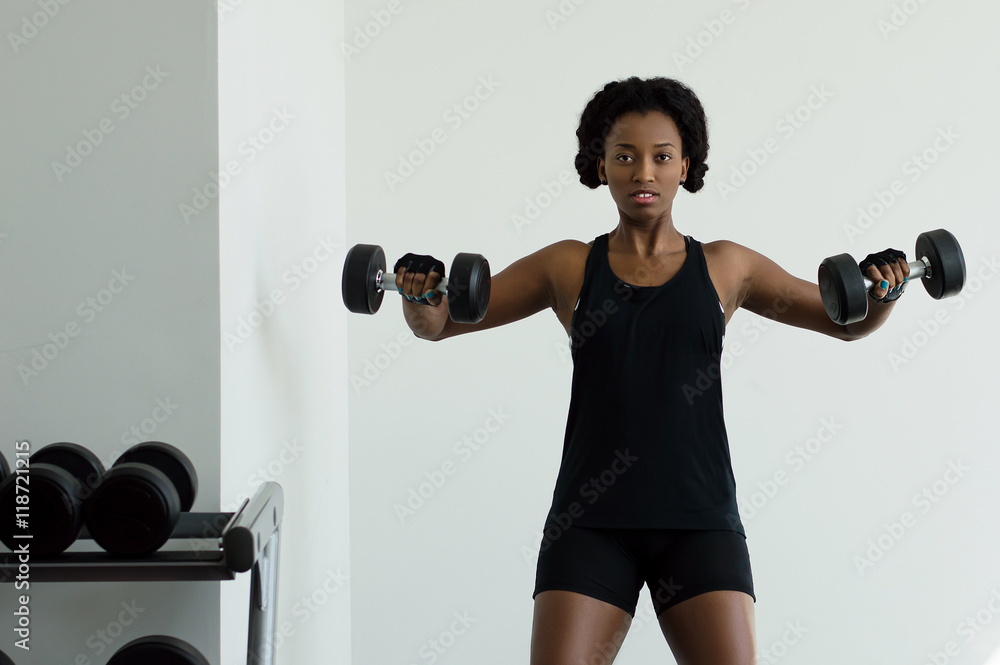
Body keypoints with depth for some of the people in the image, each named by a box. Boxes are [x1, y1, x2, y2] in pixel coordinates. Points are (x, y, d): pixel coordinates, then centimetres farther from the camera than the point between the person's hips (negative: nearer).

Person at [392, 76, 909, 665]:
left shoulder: (725, 267, 9)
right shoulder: (569, 267, 8)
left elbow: (849, 321, 15)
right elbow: (436, 323, 11)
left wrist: (882, 290, -6)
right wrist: (419, 293, -11)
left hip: (698, 520, 0)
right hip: (593, 518, 0)